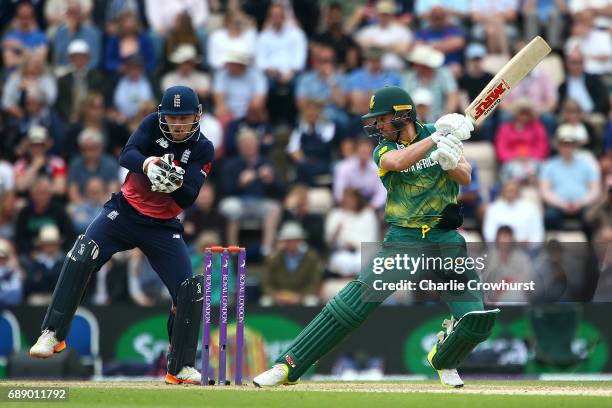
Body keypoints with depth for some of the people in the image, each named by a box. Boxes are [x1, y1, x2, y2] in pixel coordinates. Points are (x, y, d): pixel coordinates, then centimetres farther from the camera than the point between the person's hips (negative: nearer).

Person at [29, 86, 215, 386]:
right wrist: (147, 165, -43)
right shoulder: (154, 124, -5)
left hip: (163, 226, 1)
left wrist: (175, 185, -38)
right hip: (125, 212, -1)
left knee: (190, 291, -10)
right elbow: (127, 155, -21)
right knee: (81, 257, -25)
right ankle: (52, 334, -19)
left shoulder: (203, 149, -6)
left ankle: (181, 368, 6)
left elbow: (188, 199, -15)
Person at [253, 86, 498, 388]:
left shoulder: (435, 134, 5)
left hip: (446, 239, 1)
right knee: (353, 303, -16)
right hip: (403, 240, -1)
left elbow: (465, 177, -2)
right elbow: (398, 162, -23)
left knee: (478, 319, -9)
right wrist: (437, 138, -29)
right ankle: (288, 366, -11)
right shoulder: (383, 149, 1)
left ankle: (443, 360, 24)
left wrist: (450, 163, -24)